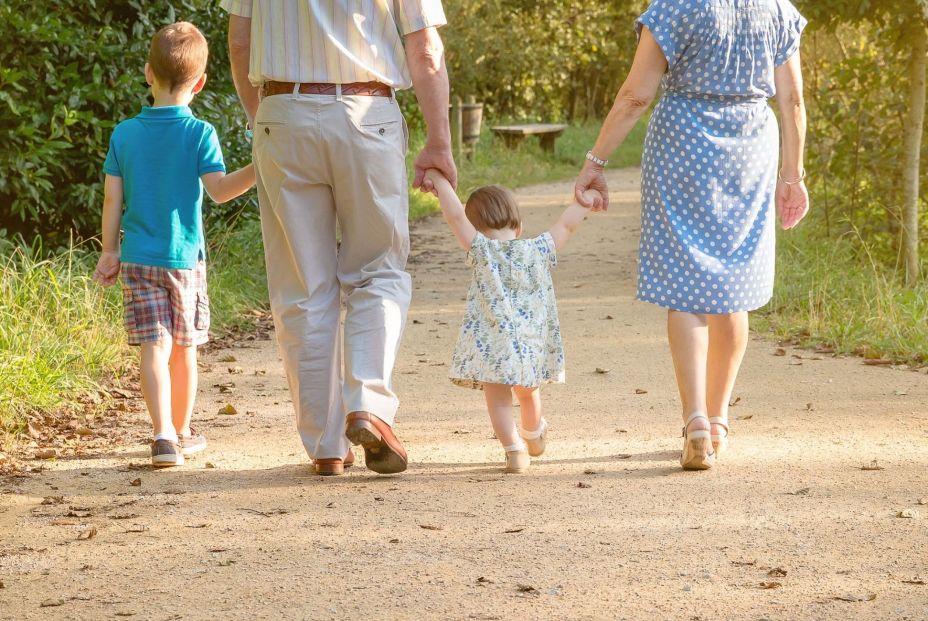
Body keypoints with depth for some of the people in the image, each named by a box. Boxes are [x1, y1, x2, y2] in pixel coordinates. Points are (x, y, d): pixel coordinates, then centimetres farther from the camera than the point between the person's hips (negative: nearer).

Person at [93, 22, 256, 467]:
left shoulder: (124, 134, 1)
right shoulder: (200, 133, -7)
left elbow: (112, 199, 3)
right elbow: (219, 190, -18)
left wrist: (110, 252, 11)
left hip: (137, 258, 1)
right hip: (184, 258, -1)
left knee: (154, 348, -4)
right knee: (184, 349, 13)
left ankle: (163, 434, -19)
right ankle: (182, 432, 25)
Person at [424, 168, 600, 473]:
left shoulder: (482, 251, -5)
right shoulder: (539, 251, 2)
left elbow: (455, 216, -11)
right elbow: (566, 225, 10)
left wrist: (439, 179, -3)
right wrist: (586, 199, 24)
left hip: (493, 345, -4)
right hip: (533, 345, 4)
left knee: (498, 399, 4)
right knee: (527, 392, 27)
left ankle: (515, 450, -9)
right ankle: (534, 436, 49)